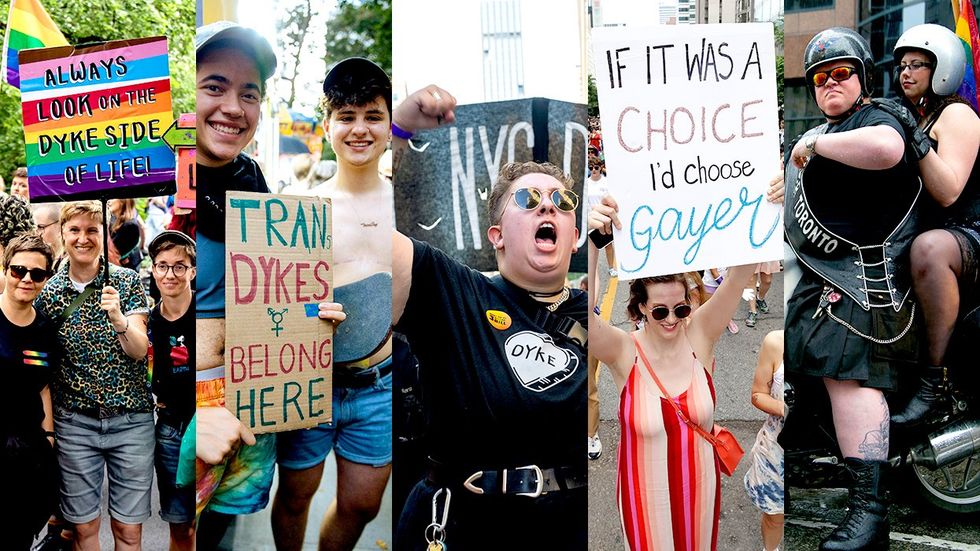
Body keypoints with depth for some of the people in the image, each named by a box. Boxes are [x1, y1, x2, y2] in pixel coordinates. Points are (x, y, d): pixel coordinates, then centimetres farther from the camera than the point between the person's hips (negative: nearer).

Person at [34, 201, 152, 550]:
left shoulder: (127, 282, -4)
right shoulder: (48, 294, 1)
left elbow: (138, 351, -10)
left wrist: (118, 318, -28)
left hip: (131, 419, -1)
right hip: (75, 421, 1)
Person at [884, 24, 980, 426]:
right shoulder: (910, 117, 20)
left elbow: (948, 192, -21)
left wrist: (914, 137, -28)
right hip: (921, 230, 10)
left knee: (927, 249, -42)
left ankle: (935, 379, -35)